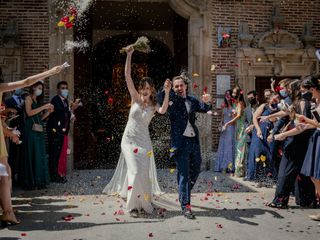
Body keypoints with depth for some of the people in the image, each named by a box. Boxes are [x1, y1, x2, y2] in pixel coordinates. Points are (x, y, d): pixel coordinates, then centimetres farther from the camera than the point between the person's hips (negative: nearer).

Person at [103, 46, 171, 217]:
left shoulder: (154, 105, 1)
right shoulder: (135, 98, 0)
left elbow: (163, 111, -23)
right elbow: (127, 77, -8)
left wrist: (167, 92, -34)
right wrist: (129, 55, -16)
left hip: (144, 141, 2)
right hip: (129, 139, -2)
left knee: (144, 172, 5)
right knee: (135, 171, -11)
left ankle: (143, 203, 21)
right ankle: (133, 205, 0)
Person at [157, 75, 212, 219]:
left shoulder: (192, 100, 13)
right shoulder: (171, 100, -1)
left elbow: (205, 109, 5)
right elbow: (160, 98, -20)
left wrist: (207, 102, -14)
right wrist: (167, 89, -21)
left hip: (194, 140, 6)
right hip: (180, 141, -5)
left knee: (196, 170, 18)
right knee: (184, 174, -6)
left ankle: (184, 195, 41)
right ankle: (185, 206, -3)